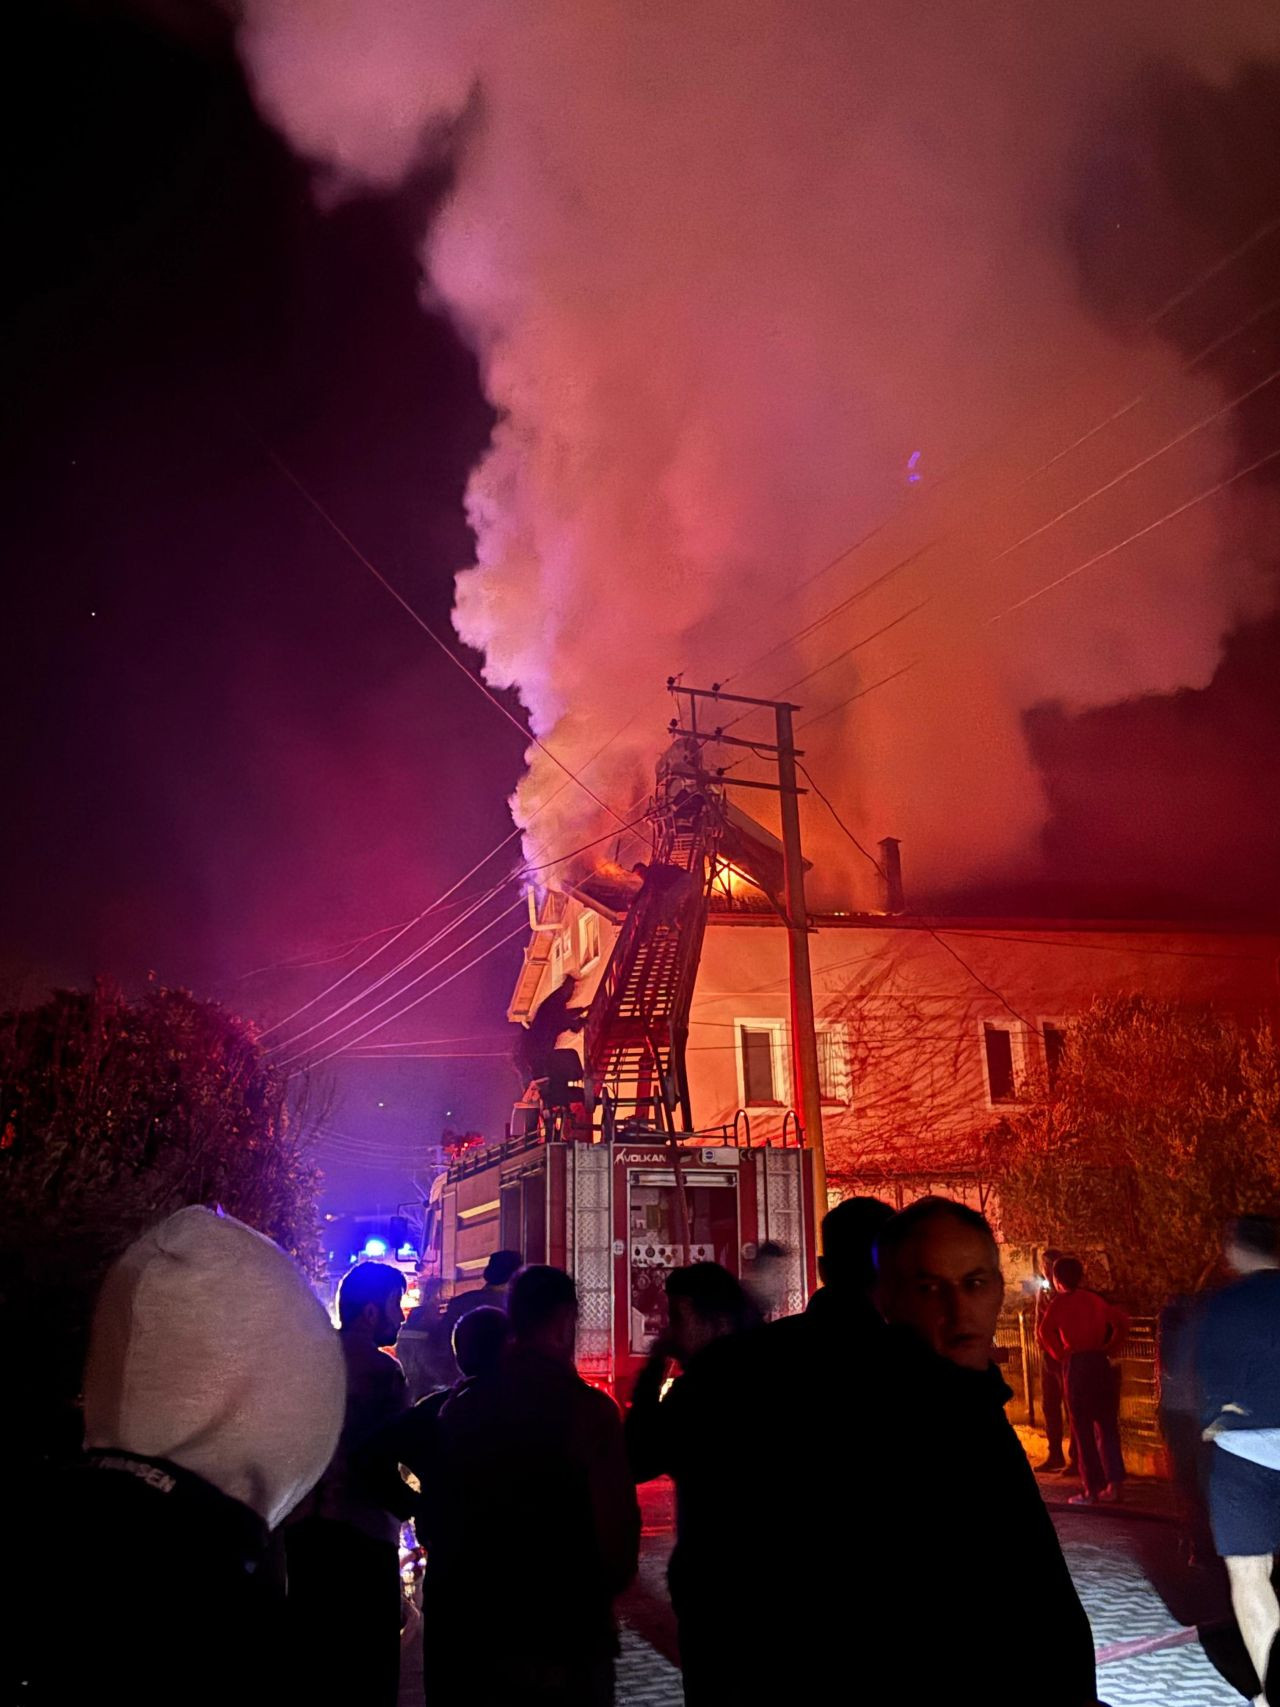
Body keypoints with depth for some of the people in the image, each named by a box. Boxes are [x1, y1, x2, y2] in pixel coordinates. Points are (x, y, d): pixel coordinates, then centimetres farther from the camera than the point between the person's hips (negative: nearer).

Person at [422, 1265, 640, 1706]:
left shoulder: (460, 1405, -3)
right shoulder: (589, 1409, -17)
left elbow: (433, 1522, 6)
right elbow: (617, 1528, -14)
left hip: (473, 1631, 4)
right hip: (565, 1636, -4)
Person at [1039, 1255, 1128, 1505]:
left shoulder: (1059, 1302, -4)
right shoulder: (1095, 1299, 11)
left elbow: (1045, 1332, -16)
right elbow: (1122, 1322, 11)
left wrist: (1060, 1355, -3)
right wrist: (1110, 1349, 12)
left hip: (1077, 1364, -5)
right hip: (1101, 1362, 5)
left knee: (1083, 1428, 1)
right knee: (1107, 1424, 12)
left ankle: (1092, 1489, 3)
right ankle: (1114, 1484, 13)